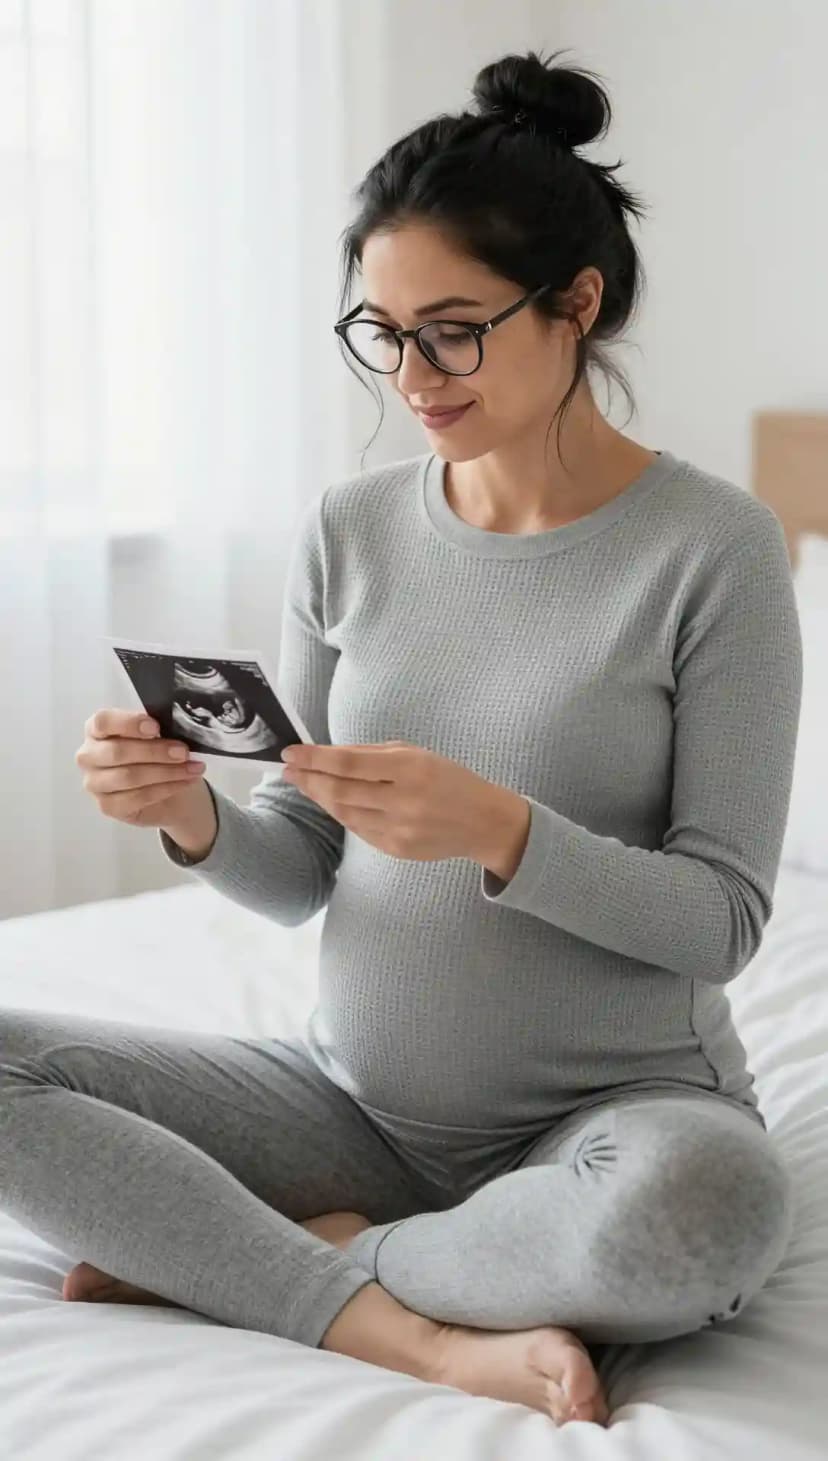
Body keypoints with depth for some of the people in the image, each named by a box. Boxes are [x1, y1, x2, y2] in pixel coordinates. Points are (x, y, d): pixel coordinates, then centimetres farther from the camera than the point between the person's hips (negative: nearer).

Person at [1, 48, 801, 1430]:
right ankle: (427, 1335, -19)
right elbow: (300, 873, 5)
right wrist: (195, 817, -17)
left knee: (710, 1210, -39)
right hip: (359, 1095, 4)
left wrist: (498, 828, -27)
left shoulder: (711, 545, -10)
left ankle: (261, 1255, -14)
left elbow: (723, 916, -11)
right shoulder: (350, 530, 1)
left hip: (617, 1101, -3)